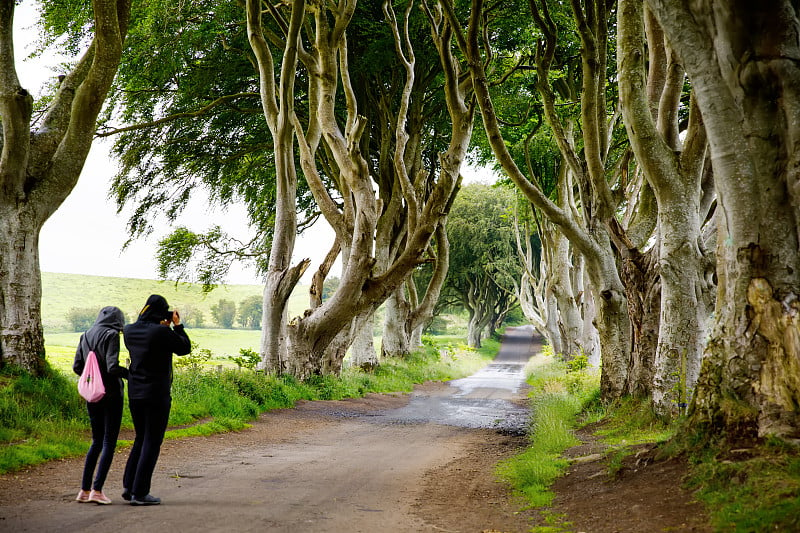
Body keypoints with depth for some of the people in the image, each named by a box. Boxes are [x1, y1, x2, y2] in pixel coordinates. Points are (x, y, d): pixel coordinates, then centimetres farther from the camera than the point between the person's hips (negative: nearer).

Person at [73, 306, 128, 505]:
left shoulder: (85, 336, 9)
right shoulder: (111, 335, -12)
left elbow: (77, 367, 9)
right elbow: (113, 367, -20)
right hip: (111, 395, -7)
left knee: (97, 442, 16)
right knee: (109, 443, 1)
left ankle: (85, 490, 15)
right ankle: (97, 490, -4)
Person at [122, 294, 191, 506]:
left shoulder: (129, 331, 4)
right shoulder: (161, 333, -16)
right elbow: (184, 348, -2)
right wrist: (177, 326, 9)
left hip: (134, 393, 7)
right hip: (156, 395, -7)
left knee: (141, 439, 20)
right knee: (152, 442, 1)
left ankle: (128, 486, 17)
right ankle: (139, 493, 2)